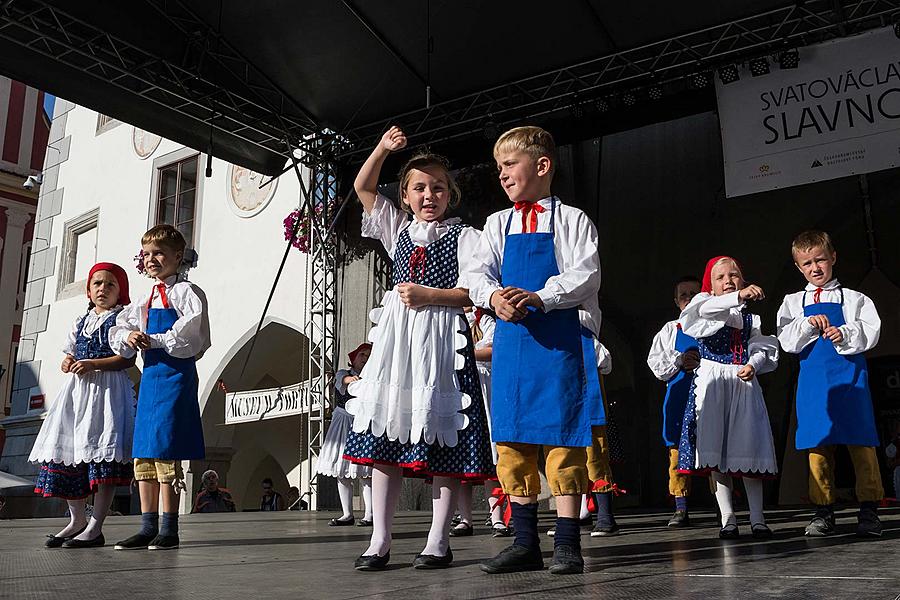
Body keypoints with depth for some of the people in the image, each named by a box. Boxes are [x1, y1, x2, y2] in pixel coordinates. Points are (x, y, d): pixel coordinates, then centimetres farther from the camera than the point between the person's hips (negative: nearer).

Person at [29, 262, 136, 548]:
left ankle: (95, 527, -8)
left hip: (108, 388, -6)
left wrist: (93, 364, -17)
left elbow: (128, 358, -8)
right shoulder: (80, 321, 20)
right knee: (66, 450, 4)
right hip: (77, 388, 6)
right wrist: (69, 364, -2)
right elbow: (68, 358, 21)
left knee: (103, 452, -12)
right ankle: (77, 519, 18)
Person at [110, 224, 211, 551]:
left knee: (166, 450, -10)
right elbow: (118, 329, 18)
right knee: (143, 454, 7)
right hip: (150, 375, 8)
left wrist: (153, 340, -16)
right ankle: (148, 527, 14)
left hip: (175, 374, -8)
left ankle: (169, 529, -2)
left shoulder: (186, 291, -2)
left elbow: (192, 331, -17)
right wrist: (128, 336, -4)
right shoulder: (147, 298, 19)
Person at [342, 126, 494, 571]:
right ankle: (380, 540, 8)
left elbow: (471, 293, -4)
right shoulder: (399, 231, 18)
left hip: (441, 339, -4)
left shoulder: (463, 236, 6)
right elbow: (363, 188, 16)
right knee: (384, 435, 1)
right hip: (396, 336, 4)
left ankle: (438, 541, 7)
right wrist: (384, 148, 4)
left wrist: (428, 294, -14)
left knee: (441, 441, -3)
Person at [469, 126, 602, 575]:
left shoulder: (571, 219, 3)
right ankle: (525, 542, 14)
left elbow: (585, 276, -7)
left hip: (559, 336, -4)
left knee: (561, 433, -5)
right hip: (511, 336, 5)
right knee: (512, 437, 4)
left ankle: (567, 544, 5)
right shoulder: (498, 223, 15)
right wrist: (495, 297, -14)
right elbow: (479, 275, 9)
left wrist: (538, 298, -22)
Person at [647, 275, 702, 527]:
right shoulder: (670, 330, 16)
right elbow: (655, 361, 10)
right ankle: (681, 509, 5)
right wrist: (679, 361, -6)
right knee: (678, 450, -1)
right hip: (679, 395, 2)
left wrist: (703, 363, -12)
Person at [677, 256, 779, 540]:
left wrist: (753, 365, -9)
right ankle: (728, 519, 2)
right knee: (716, 449, -4)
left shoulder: (750, 318, 18)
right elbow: (705, 309, -20)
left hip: (744, 383, 3)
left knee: (749, 449, 0)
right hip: (712, 381, -3)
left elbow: (761, 349, 13)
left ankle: (757, 518, 6)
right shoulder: (704, 304, 5)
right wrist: (739, 296, -35)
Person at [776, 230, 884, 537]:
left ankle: (869, 511, 2)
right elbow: (787, 341, 5)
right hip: (813, 379, 1)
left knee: (861, 443, -5)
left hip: (849, 374, -1)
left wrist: (845, 334, -17)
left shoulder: (853, 298, 12)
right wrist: (809, 324, -12)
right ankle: (823, 512, 6)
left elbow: (871, 330, 1)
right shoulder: (793, 303, 15)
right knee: (818, 446, 0)